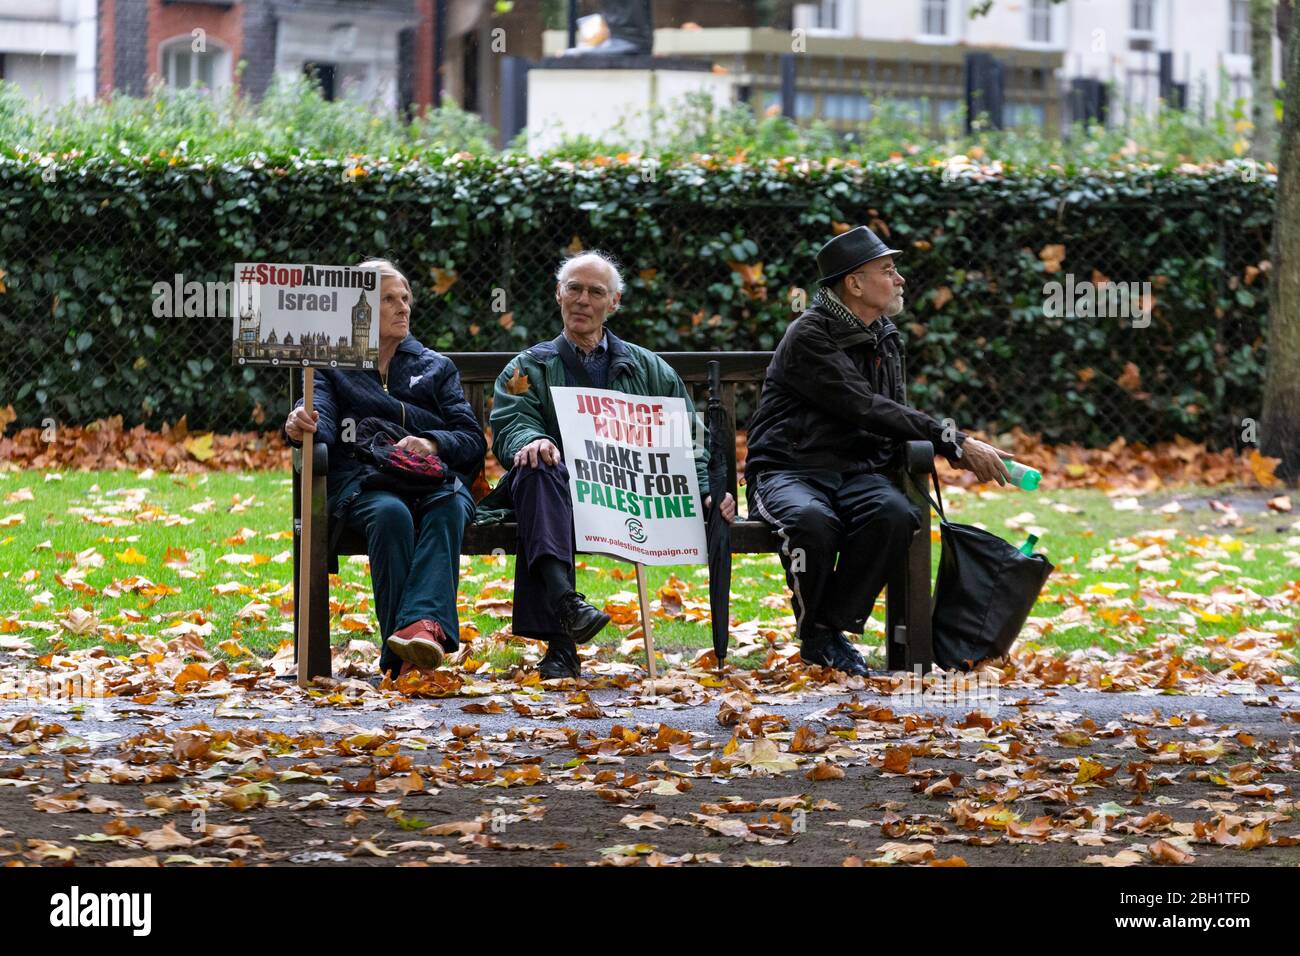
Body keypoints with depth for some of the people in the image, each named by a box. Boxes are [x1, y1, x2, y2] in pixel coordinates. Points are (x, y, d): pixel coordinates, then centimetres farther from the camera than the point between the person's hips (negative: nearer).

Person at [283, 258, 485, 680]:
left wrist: (433, 444, -9)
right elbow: (323, 421, -1)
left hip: (434, 478, 1)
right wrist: (303, 425, -27)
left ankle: (423, 624, -59)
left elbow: (473, 439, 14)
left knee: (449, 505, -37)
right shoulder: (333, 367, 22)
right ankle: (400, 658, -46)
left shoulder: (436, 367, 28)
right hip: (362, 482, -1)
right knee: (390, 513, -38)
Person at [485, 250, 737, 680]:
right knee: (536, 470, -38)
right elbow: (510, 426, 5)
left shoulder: (647, 368, 27)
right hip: (561, 488, 0)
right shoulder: (528, 367, 24)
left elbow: (690, 438, 19)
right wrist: (533, 441, -20)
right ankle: (563, 602, -57)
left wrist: (709, 490, -1)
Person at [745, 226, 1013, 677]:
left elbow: (893, 419, 19)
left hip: (859, 471, 6)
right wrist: (954, 441, -18)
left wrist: (959, 451, -2)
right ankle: (812, 631, -14)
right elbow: (865, 410, -17)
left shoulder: (885, 339, 17)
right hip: (788, 471, -6)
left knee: (895, 515, -31)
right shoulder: (809, 337, -9)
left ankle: (831, 630, -17)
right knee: (812, 521, -40)